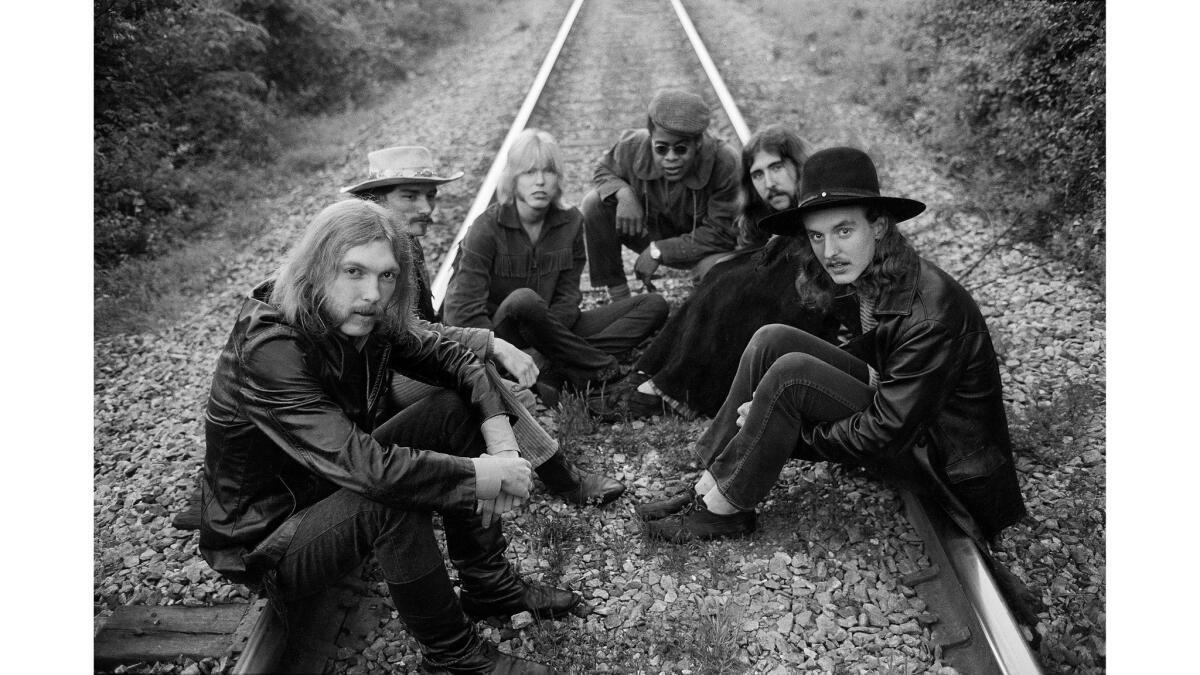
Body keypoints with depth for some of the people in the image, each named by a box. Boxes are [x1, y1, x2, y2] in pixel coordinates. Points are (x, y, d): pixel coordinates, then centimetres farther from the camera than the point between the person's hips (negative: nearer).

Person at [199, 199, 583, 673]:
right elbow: (364, 466, -42)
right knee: (394, 497, -35)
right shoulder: (267, 351, -33)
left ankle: (489, 585, 2)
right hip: (263, 543, -8)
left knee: (456, 409, -5)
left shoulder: (363, 321, -10)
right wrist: (487, 475, -33)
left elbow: (447, 355, -1)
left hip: (333, 491, 8)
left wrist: (500, 434, -19)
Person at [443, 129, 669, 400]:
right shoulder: (488, 227, -12)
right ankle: (605, 369, -23)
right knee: (522, 300, -41)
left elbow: (567, 297, -2)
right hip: (500, 333, -5)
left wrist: (544, 354, -20)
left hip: (554, 329, 5)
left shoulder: (570, 222, 0)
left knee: (654, 305, -7)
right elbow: (464, 309, -18)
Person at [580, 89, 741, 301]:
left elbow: (720, 234, -27)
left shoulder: (724, 163, -31)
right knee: (594, 204, -19)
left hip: (700, 247, -3)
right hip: (650, 231, 3)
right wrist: (623, 193, -24)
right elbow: (604, 170, 2)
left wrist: (658, 251, -28)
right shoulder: (633, 146, -21)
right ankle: (619, 299, -8)